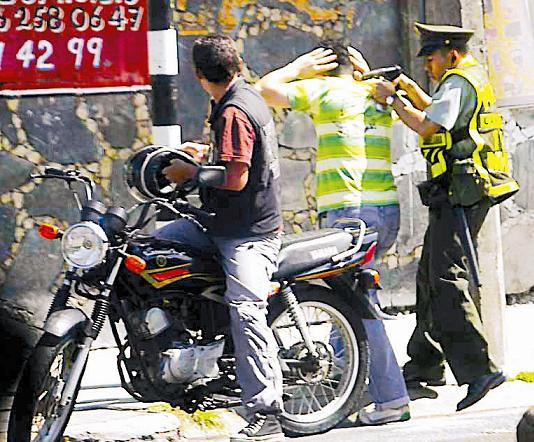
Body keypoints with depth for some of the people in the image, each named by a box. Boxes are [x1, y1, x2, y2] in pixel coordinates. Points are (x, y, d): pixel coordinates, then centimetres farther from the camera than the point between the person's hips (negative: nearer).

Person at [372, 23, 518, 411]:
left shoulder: (458, 82, -12)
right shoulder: (473, 77, 20)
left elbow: (426, 127, -21)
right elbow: (439, 114, 35)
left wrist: (393, 100, -9)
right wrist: (411, 89, 21)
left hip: (460, 196, -11)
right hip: (458, 195, 11)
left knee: (447, 282, -17)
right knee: (431, 276, 19)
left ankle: (480, 369, -25)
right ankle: (425, 364, 29)